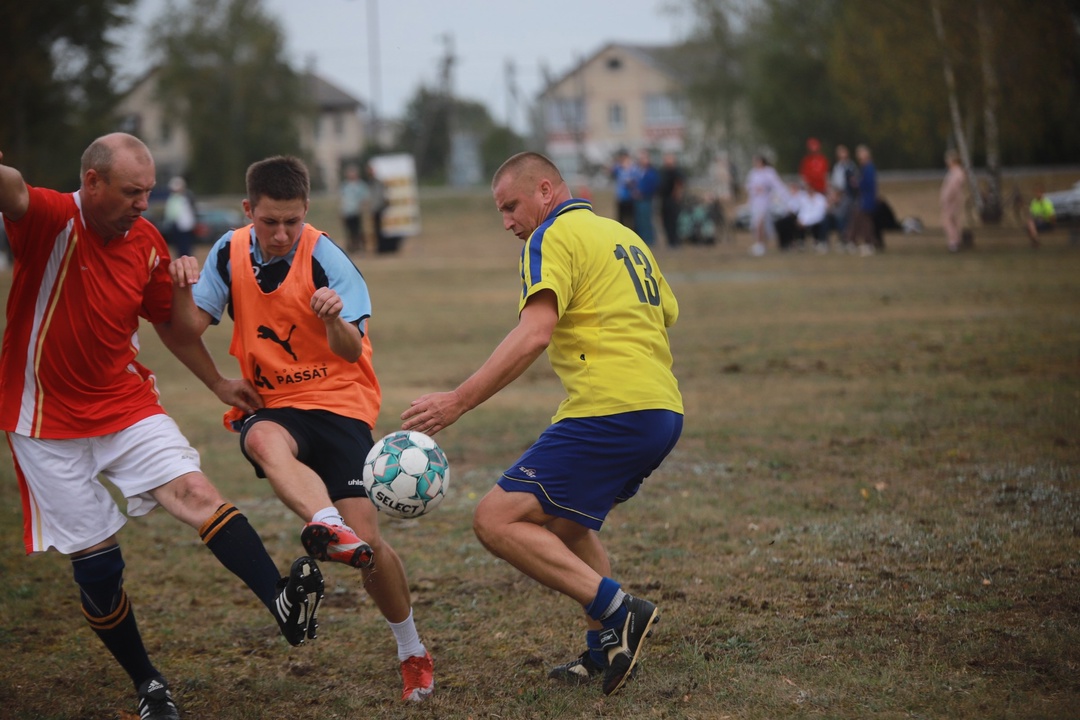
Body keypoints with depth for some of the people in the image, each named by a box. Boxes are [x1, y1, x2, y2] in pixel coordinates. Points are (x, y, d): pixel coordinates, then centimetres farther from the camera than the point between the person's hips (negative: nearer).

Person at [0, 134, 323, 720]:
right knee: (95, 561, 1)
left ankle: (283, 602, -37)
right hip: (49, 419, -4)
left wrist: (218, 382, 22)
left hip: (126, 402, 4)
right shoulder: (50, 220, -17)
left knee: (194, 490, -21)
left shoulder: (148, 243, 1)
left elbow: (167, 322, 18)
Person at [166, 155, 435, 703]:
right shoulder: (230, 252, 1)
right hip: (269, 404, 3)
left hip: (338, 402, -3)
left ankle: (413, 653, 11)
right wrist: (183, 289, -19)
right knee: (264, 442, -38)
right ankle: (327, 526, -61)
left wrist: (336, 320, -38)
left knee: (365, 540, -11)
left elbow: (350, 352, -17)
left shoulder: (324, 257, -11)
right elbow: (192, 327, 1)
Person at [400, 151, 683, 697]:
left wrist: (458, 401, -23)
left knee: (497, 521, -12)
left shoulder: (554, 237, -6)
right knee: (566, 524, 28)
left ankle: (616, 610, -16)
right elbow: (666, 315, 28)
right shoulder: (623, 236, 21)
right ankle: (605, 649, 24)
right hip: (662, 411, 10)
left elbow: (534, 334, -20)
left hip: (610, 413, -10)